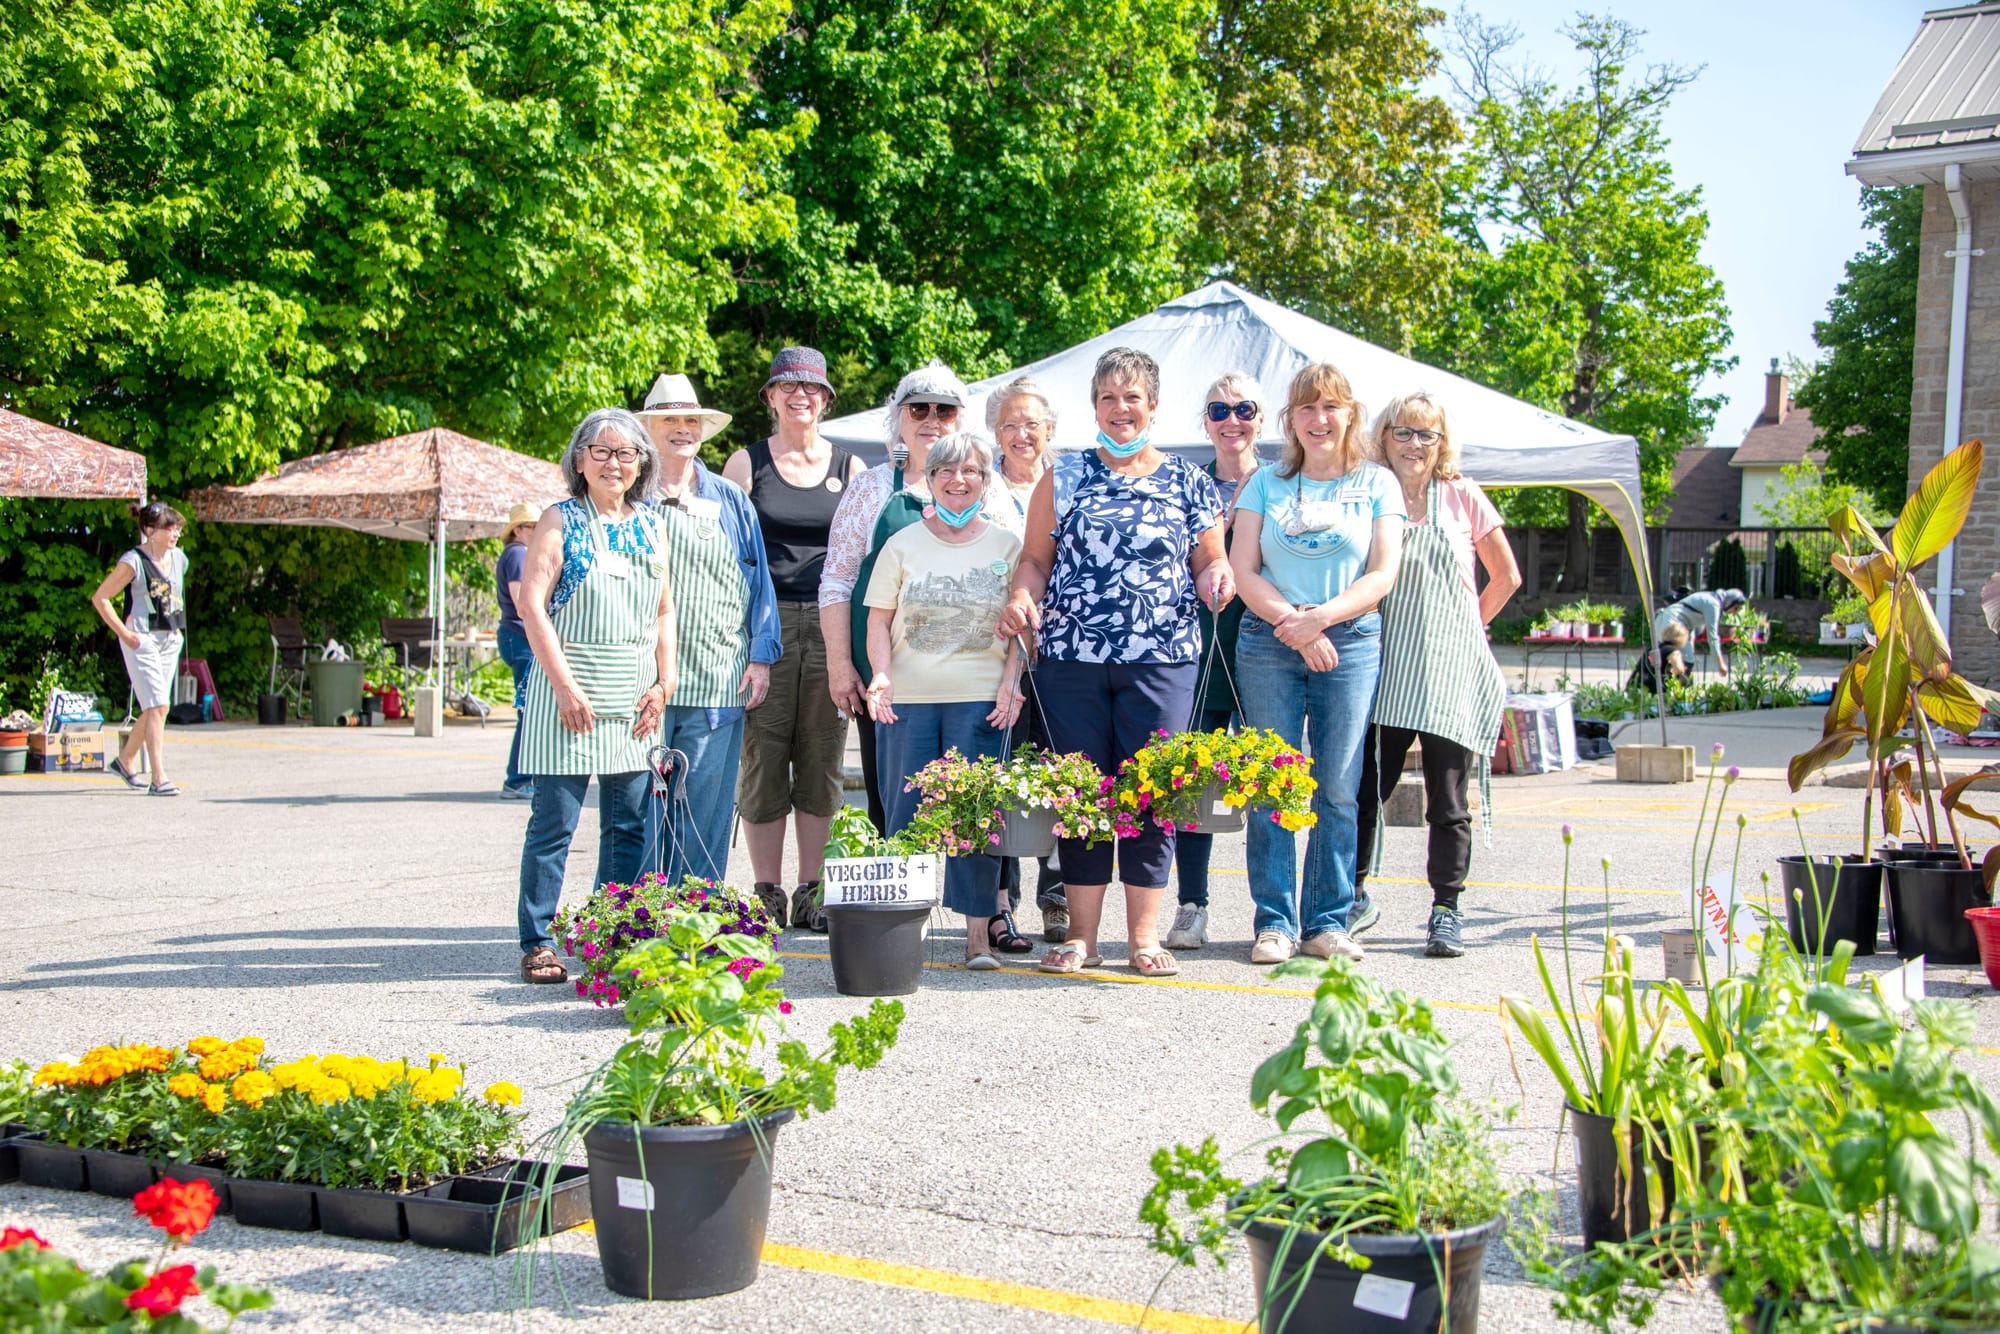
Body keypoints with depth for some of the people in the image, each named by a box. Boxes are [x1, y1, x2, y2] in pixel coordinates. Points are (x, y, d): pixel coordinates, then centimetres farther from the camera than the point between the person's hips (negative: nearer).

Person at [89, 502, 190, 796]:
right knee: (158, 706, -13)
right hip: (142, 639, -7)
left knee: (154, 707, 12)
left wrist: (177, 627, 13)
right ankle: (159, 778, -12)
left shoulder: (179, 559, 8)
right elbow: (99, 598, -8)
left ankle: (125, 760, 33)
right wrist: (123, 632, -12)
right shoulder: (134, 561, -11)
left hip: (170, 639, 7)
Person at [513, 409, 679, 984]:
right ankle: (538, 943, 5)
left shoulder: (650, 527, 12)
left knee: (629, 827, 6)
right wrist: (565, 685, -15)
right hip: (569, 690, -4)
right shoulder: (561, 521, -1)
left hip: (634, 699, 5)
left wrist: (664, 683, 4)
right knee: (554, 822, -3)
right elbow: (531, 603, -8)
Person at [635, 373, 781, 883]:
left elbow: (758, 580, 14)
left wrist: (760, 656, 4)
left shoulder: (730, 500, 15)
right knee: (641, 806, -1)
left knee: (706, 812, 2)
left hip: (717, 682, 2)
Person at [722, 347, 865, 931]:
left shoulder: (849, 466, 12)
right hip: (764, 621, -1)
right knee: (763, 757, -1)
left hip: (829, 623, 2)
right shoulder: (746, 463, 7)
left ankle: (812, 892, 10)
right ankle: (767, 894, 7)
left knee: (822, 760, 3)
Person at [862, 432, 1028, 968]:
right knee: (905, 813, 2)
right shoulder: (903, 544, 9)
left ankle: (981, 928, 4)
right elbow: (879, 621, 8)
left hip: (979, 700, -1)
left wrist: (1011, 684, -5)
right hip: (908, 699, 1)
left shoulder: (1006, 545, 8)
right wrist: (881, 675, -8)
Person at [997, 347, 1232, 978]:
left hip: (1160, 660, 0)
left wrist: (1216, 574, -9)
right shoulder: (1063, 477, 11)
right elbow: (1036, 558, 11)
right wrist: (1021, 595, -9)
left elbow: (1208, 560, 14)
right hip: (1071, 658, 0)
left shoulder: (1188, 484, 10)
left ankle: (1145, 933, 9)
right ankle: (1081, 935, 11)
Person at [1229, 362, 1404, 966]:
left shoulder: (1377, 482, 9)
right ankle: (1274, 922, 5)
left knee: (1338, 789, -1)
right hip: (1268, 642, 0)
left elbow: (1382, 574, 1)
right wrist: (1294, 625, -11)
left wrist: (1321, 616, -13)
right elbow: (1243, 569, 2)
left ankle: (1327, 922, 8)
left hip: (1352, 640, 0)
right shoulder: (1265, 482, 10)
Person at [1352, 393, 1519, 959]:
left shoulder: (1462, 497, 4)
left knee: (1447, 799, 2)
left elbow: (1506, 577, 12)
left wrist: (1470, 627, 10)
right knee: (1367, 787, 1)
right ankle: (1353, 895, 18)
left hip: (1449, 667, -1)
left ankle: (1446, 909, 12)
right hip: (1385, 663, 1)